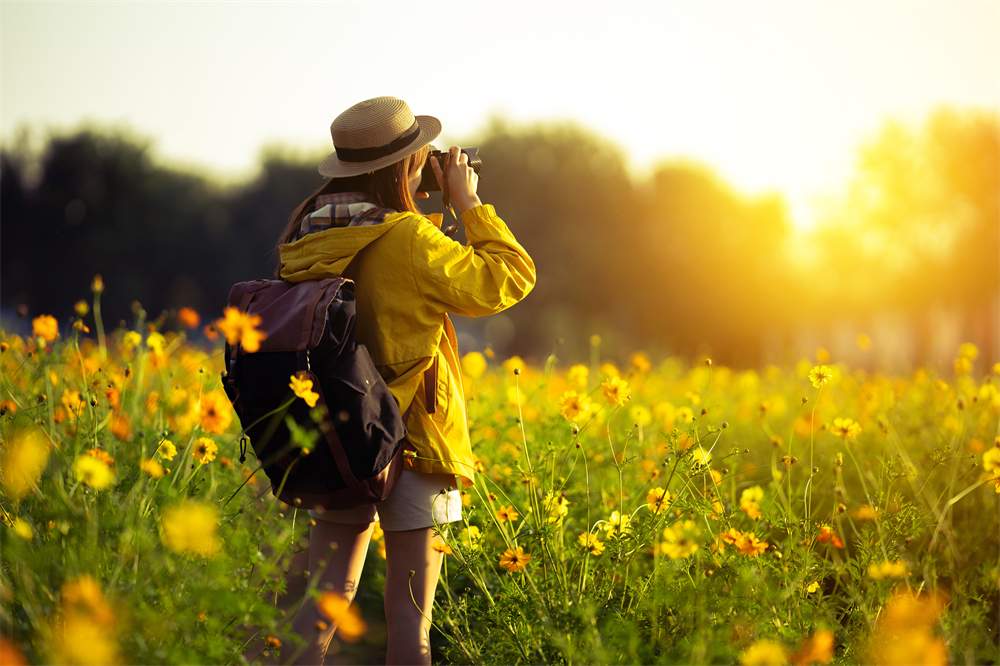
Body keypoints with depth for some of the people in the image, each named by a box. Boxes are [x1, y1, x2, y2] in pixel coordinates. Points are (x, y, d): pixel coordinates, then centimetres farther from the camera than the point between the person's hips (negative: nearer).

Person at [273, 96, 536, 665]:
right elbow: (512, 277, -10)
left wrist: (413, 207, 11)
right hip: (412, 437, -6)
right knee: (410, 608, 1)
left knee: (325, 595, 9)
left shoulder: (306, 235, 1)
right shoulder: (407, 239, -19)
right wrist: (469, 202, -2)